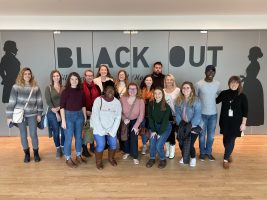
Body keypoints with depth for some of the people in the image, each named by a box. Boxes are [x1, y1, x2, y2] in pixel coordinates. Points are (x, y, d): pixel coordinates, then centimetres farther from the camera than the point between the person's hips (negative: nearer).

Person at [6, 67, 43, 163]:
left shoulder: (36, 87, -1)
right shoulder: (16, 87, -7)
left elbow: (39, 101, 3)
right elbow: (12, 102, -6)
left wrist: (39, 114, 1)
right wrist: (9, 116, -6)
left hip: (32, 114, 1)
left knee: (33, 134, 2)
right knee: (23, 135, 9)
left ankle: (36, 153, 22)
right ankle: (26, 153, 28)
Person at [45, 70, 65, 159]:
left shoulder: (64, 88, 3)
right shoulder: (48, 88, 0)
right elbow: (48, 102, -7)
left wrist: (59, 108, -17)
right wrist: (56, 113, -12)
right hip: (52, 113, -1)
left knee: (64, 131, 4)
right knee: (56, 132, 6)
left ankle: (63, 147, 26)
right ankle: (58, 149, 24)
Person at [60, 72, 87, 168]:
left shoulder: (81, 91, 2)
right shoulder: (65, 91, -9)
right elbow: (62, 106, -11)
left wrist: (85, 116, 10)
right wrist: (63, 120, -14)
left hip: (79, 115, 4)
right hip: (69, 115, -4)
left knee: (79, 136, 14)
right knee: (69, 138, 4)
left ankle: (78, 156, 31)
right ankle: (68, 159, 19)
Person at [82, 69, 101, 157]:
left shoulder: (96, 87, 8)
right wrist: (85, 111, -13)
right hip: (85, 112, -4)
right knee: (85, 130, 2)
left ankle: (92, 146, 30)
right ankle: (84, 149, 15)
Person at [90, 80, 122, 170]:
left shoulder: (117, 102, -8)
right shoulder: (98, 100, -19)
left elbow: (118, 117, -5)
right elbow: (95, 117, -18)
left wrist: (112, 131, -11)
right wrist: (102, 131, -18)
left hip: (111, 128, 3)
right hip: (98, 127, -3)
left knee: (113, 144, -2)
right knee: (101, 145, -13)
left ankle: (111, 158, 29)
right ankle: (98, 161, 15)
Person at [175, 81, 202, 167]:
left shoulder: (196, 100, -13)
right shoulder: (179, 100, 1)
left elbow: (197, 115, -17)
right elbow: (177, 113, 0)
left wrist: (190, 125, -20)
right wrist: (181, 123, -11)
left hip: (194, 125, -3)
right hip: (183, 125, 4)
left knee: (190, 144, -11)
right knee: (181, 142, -6)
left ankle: (193, 158, 23)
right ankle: (184, 156, 28)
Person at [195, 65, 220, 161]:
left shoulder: (217, 84, -3)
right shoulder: (199, 84, -12)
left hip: (213, 114, 3)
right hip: (202, 114, -2)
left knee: (211, 135, 13)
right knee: (202, 134, 10)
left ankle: (209, 152, 32)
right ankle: (202, 152, 29)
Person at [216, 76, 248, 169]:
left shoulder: (242, 96, -7)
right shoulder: (224, 93, -3)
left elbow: (245, 111, -4)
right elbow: (216, 101, 14)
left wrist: (243, 123, -5)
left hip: (236, 122, -2)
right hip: (225, 121, 2)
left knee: (231, 140, 0)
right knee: (226, 138, 13)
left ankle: (225, 159, 12)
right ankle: (228, 154, 39)